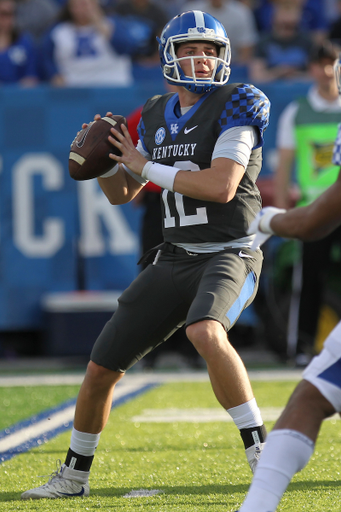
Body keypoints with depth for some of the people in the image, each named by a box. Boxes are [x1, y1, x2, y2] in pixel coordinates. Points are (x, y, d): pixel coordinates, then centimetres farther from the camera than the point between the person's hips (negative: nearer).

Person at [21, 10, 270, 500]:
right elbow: (121, 194, 18)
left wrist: (146, 167, -14)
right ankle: (74, 475, 28)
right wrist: (103, 160, -4)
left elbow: (221, 187, -22)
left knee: (206, 333, -38)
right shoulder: (156, 117, 10)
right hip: (174, 258, 6)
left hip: (229, 254, -6)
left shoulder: (234, 106, -9)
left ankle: (262, 452, -27)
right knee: (102, 367, 6)